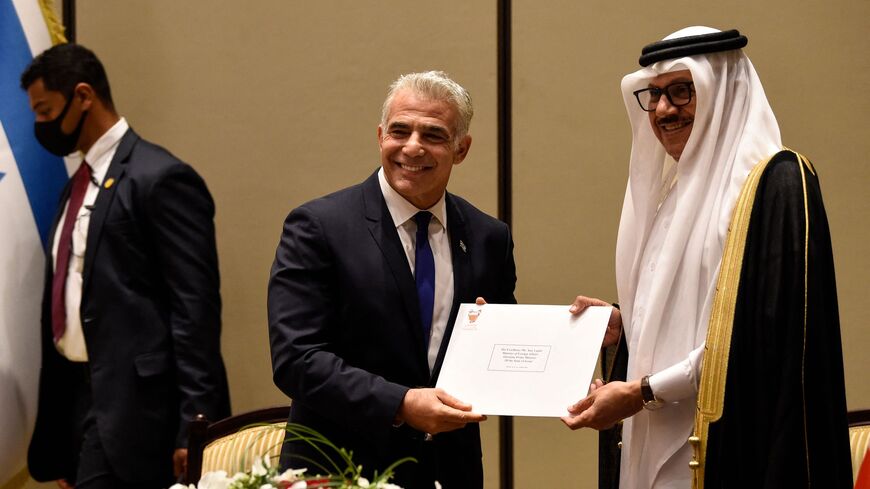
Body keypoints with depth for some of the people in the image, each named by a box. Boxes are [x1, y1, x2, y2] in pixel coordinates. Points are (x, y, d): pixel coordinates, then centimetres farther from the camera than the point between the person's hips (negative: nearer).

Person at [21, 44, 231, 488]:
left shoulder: (161, 179, -10)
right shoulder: (78, 187, 17)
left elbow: (195, 309, -15)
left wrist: (194, 426, -19)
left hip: (132, 403, -8)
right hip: (77, 398, 8)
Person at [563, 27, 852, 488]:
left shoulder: (775, 183, -12)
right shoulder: (683, 188, 14)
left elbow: (773, 334, -20)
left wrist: (644, 391, -17)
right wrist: (622, 323, 2)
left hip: (731, 447, -8)